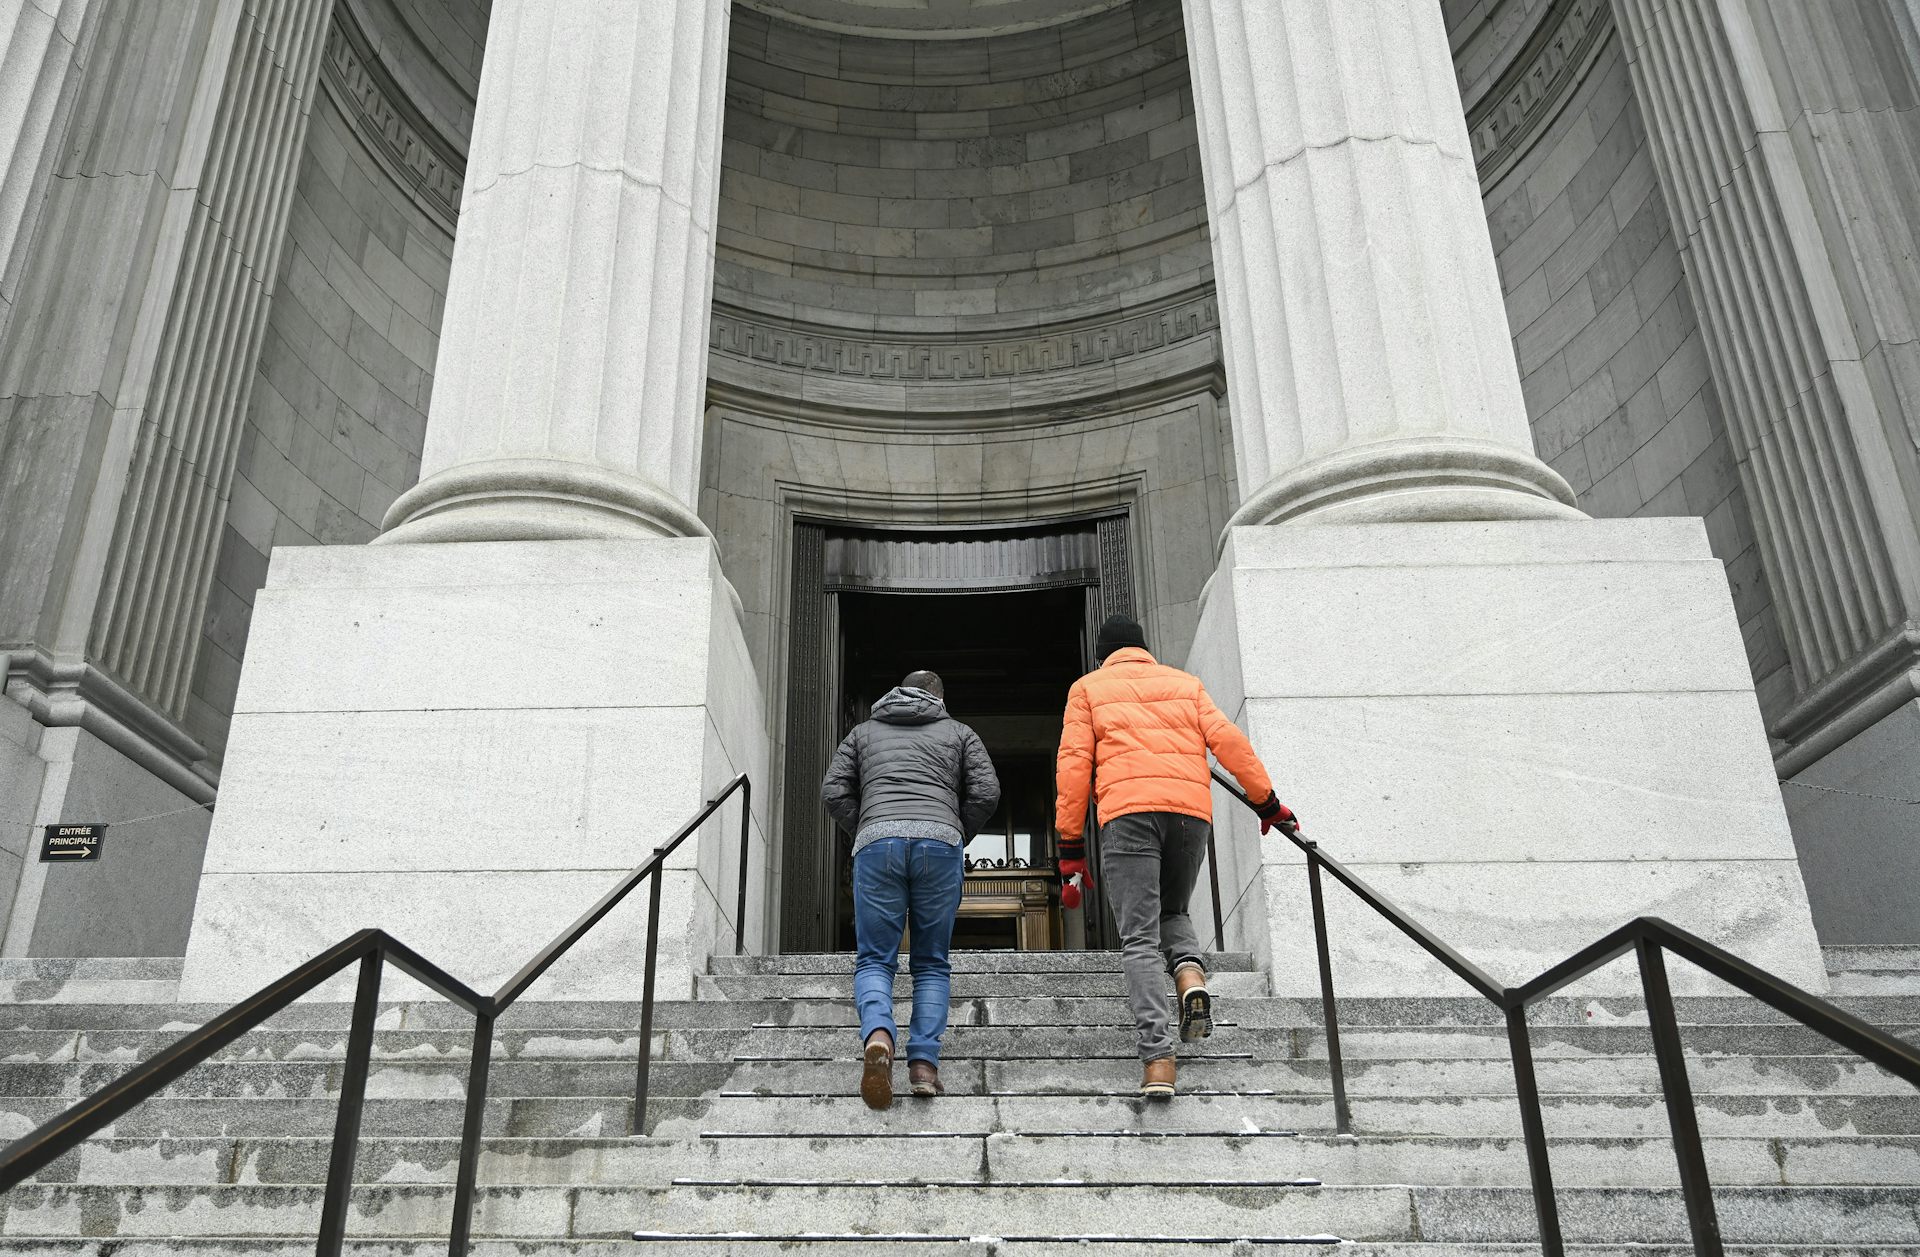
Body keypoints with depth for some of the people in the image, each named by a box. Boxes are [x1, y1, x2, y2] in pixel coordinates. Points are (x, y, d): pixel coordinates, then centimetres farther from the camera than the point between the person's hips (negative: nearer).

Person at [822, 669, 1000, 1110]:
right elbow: (987, 792, 10)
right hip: (940, 841, 0)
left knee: (875, 959, 3)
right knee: (932, 963, 10)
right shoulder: (959, 733, 24)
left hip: (876, 841, 0)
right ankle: (924, 1062, -4)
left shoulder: (864, 731, 27)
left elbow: (834, 791, 14)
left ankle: (877, 1034, -25)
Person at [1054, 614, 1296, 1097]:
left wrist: (1070, 844, 6)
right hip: (1192, 812, 3)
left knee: (1139, 939, -2)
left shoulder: (1088, 688, 18)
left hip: (1127, 813, -3)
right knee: (1172, 913, 24)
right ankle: (1191, 974, -7)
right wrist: (1268, 804, 15)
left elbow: (1073, 764, 7)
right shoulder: (1185, 683, 25)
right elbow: (1228, 740, 12)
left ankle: (1158, 1058, -15)